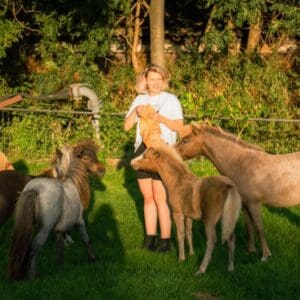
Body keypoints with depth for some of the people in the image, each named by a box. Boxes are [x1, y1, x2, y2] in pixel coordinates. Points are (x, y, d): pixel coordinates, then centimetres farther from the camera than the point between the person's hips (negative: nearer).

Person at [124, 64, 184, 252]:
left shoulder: (170, 99, 3)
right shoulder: (140, 100, 14)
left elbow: (179, 126, -4)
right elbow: (127, 126, 10)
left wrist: (162, 119, -18)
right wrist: (135, 111, -7)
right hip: (142, 150, 5)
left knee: (160, 197, -9)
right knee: (148, 197, 9)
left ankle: (165, 240, -6)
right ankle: (150, 237, 15)